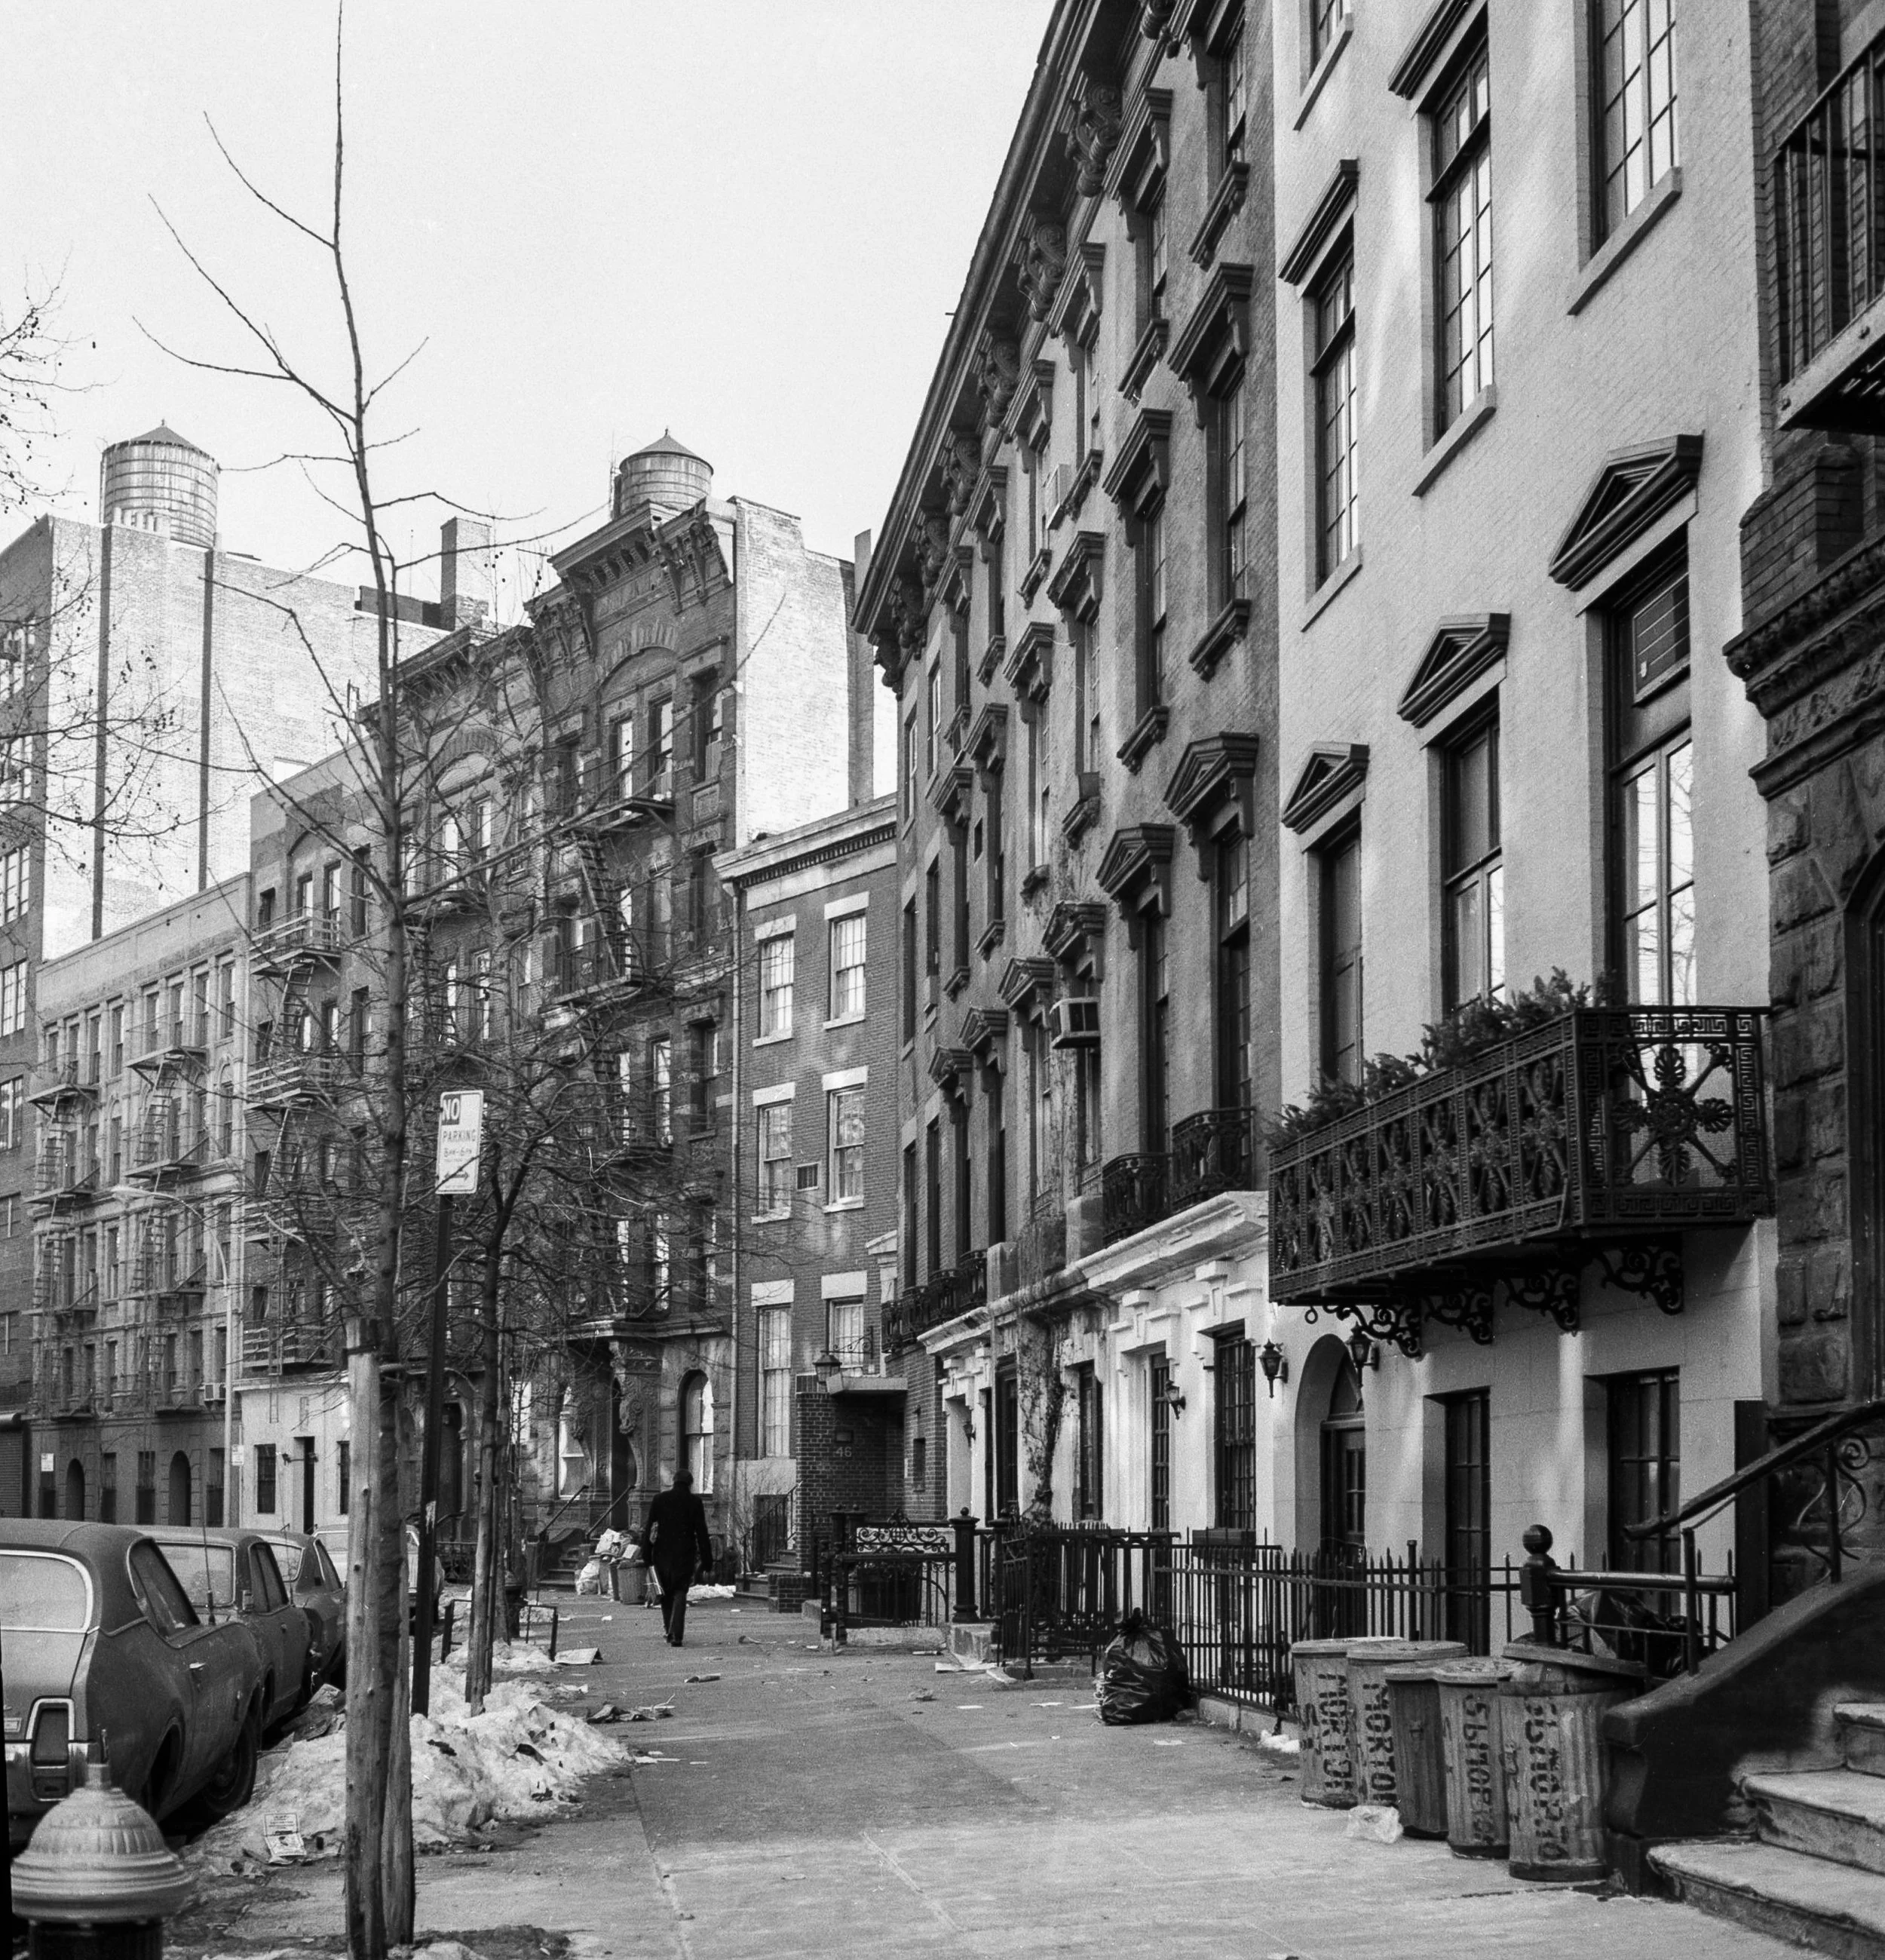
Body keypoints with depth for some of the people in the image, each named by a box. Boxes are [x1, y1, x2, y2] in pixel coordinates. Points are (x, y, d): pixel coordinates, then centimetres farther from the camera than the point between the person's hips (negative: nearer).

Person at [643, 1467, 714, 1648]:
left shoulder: (659, 1499, 5)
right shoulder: (695, 1502, 1)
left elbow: (649, 1529, 4)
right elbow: (702, 1533, -1)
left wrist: (647, 1556, 6)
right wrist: (707, 1561, 1)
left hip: (662, 1553, 2)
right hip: (685, 1555, -2)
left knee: (666, 1593, 17)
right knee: (680, 1593, -1)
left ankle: (669, 1630, 19)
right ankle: (676, 1635, -13)